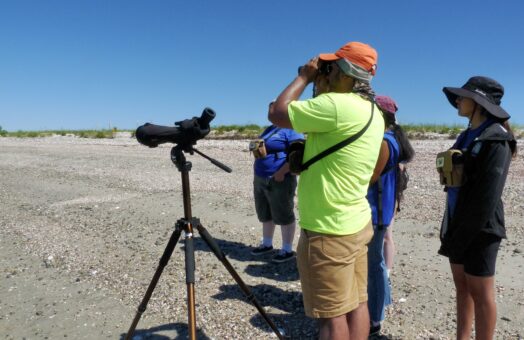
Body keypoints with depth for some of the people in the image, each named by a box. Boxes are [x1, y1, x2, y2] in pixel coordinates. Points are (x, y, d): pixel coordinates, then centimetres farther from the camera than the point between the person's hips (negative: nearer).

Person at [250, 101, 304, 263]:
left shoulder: (292, 130, -11)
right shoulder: (270, 129, 17)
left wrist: (281, 173, -24)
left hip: (279, 180, -9)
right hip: (260, 179, 9)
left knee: (284, 216, 0)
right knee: (265, 215, 16)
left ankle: (287, 250, 10)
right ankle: (266, 244, 30)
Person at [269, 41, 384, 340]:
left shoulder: (336, 105, -20)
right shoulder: (372, 112, 9)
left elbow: (277, 114, -13)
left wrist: (305, 77, -1)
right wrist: (320, 87, 12)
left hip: (329, 230, -9)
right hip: (357, 222, 9)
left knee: (333, 316, 3)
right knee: (357, 304, 17)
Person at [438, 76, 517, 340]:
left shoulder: (496, 141, -15)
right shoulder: (467, 135, 11)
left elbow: (486, 198, -20)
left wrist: (461, 237, -17)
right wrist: (452, 230, 12)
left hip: (480, 230, -8)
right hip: (459, 223, 8)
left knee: (480, 293, 5)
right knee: (462, 287, 16)